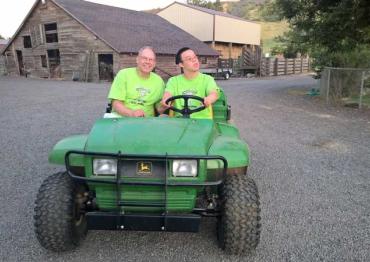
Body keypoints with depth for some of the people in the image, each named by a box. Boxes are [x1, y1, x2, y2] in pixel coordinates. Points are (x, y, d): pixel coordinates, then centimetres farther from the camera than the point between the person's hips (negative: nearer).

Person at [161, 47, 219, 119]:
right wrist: (165, 100, -31)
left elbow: (214, 94, -13)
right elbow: (168, 94, -6)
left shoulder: (207, 79, 5)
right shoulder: (173, 81, 11)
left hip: (203, 120, -1)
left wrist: (208, 100, -37)